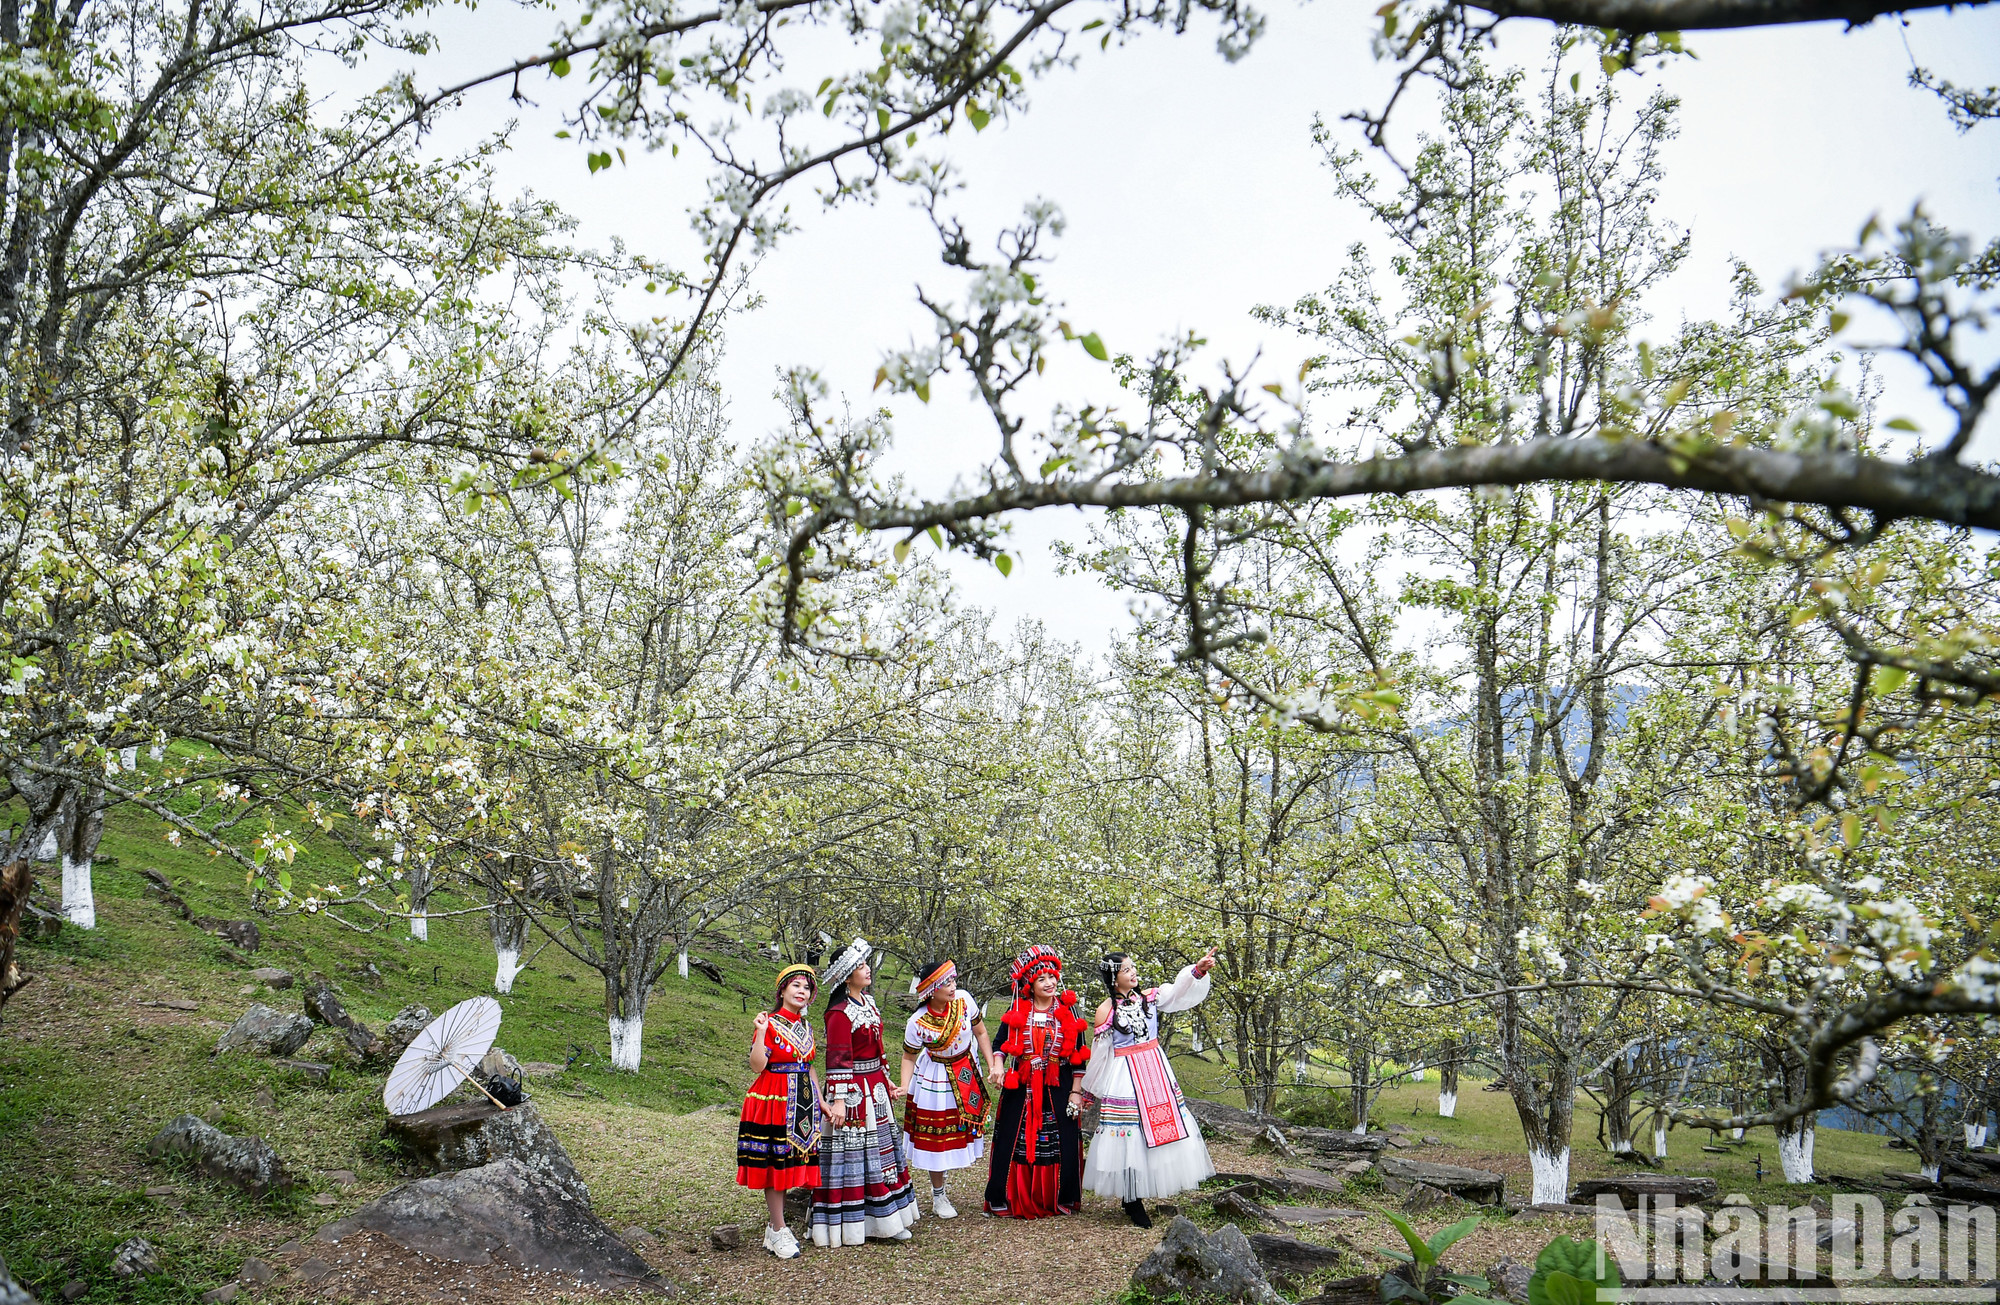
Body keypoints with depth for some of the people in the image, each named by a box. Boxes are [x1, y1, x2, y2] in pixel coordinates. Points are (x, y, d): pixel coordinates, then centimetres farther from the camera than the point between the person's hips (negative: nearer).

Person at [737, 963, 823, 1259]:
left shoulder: (806, 1025, 12)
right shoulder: (770, 1023, -8)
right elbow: (757, 1066, -16)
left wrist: (821, 1101, 15)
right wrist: (761, 1033, -27)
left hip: (803, 1102, 7)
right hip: (774, 1100, -7)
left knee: (792, 1163, 9)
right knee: (775, 1162, -3)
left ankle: (775, 1227, 20)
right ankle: (778, 1230, 6)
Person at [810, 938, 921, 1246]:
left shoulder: (867, 1002, 11)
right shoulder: (840, 1013, -17)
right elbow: (838, 1060, -21)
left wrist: (886, 1083, 21)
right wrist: (838, 1100, -25)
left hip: (875, 1089, 10)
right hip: (852, 1091, -9)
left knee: (881, 1150, 13)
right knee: (852, 1151, -3)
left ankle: (884, 1220, 23)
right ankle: (848, 1226, 6)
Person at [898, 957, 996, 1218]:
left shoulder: (964, 1000, -18)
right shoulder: (917, 1024, -26)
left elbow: (980, 1033, -4)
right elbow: (909, 1057, -11)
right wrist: (904, 1087, -25)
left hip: (968, 1073, 3)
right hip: (936, 1078, -3)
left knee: (968, 1123, 11)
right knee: (937, 1134, 6)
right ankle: (938, 1196, 25)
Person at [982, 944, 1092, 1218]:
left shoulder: (1068, 1011, 0)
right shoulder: (1017, 1011, 2)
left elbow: (1078, 1054, 2)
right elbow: (1002, 1042, 5)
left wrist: (1076, 1091, -2)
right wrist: (998, 1065, -16)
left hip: (1058, 1087, 0)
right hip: (1021, 1086, 1)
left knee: (1061, 1142, 0)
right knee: (1015, 1141, 1)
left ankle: (1061, 1199, 16)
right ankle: (1013, 1199, 14)